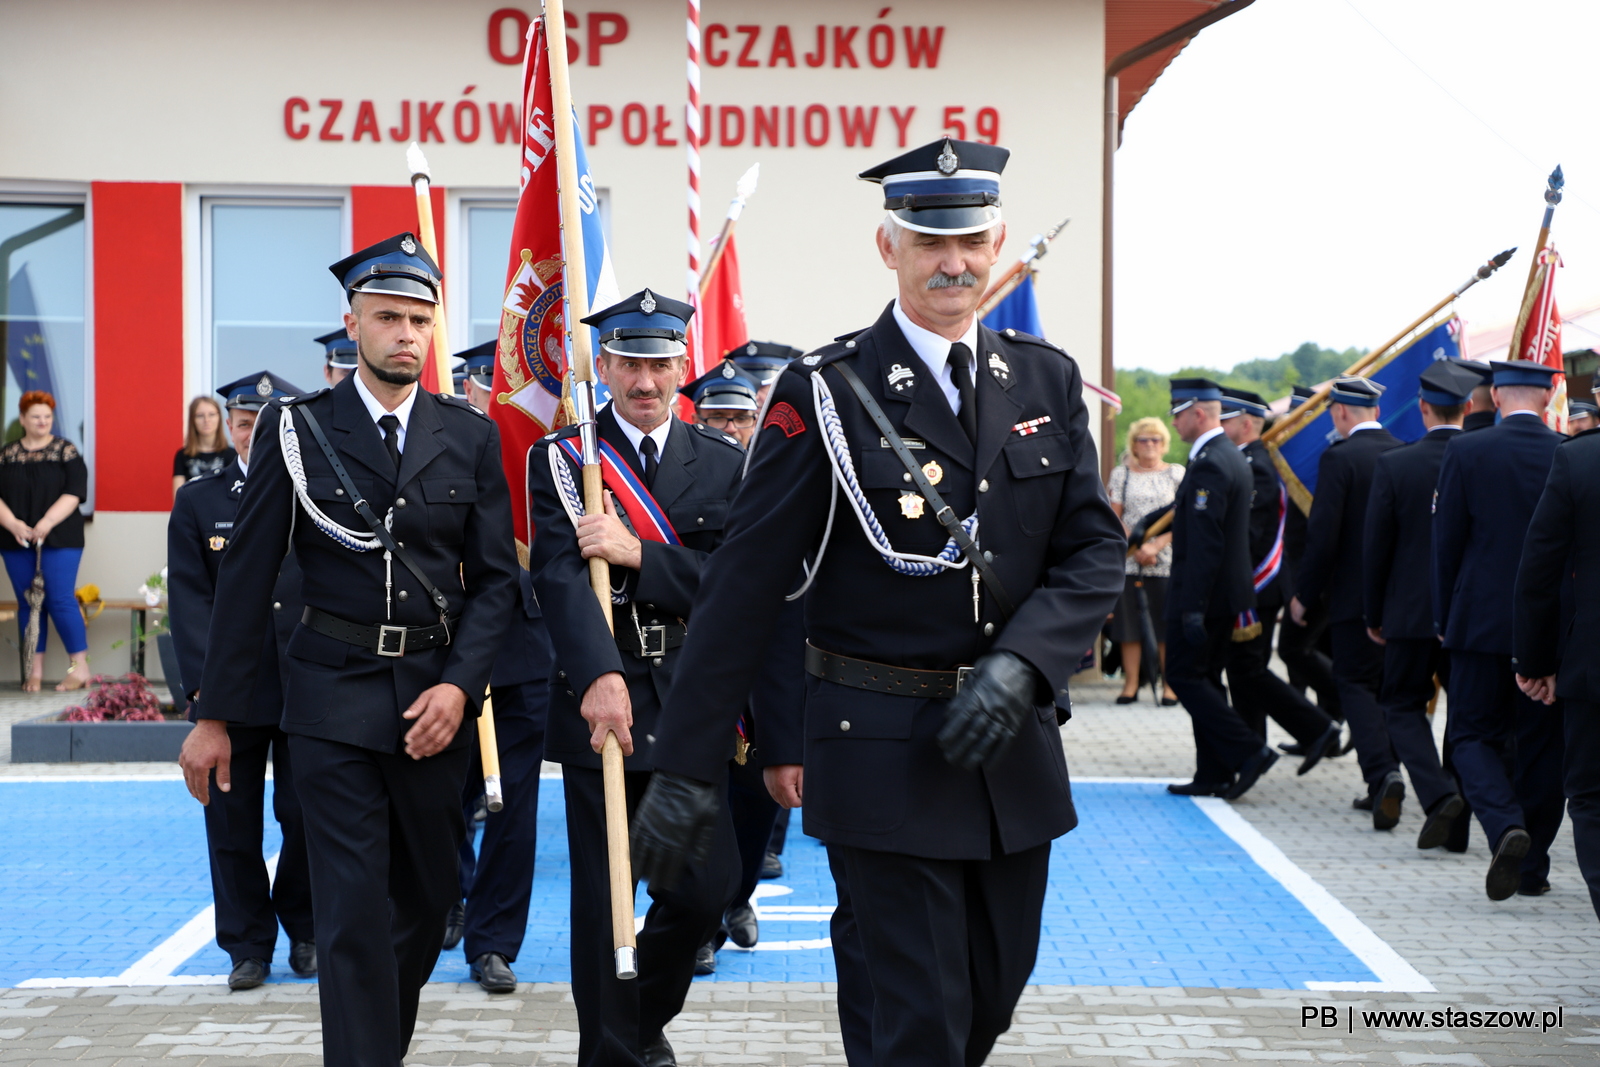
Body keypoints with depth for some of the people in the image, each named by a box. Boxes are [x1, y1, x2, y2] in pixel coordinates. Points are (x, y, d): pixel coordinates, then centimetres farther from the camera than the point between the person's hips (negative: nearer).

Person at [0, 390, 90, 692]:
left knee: (60, 600, -8)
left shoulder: (66, 452, 1)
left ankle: (80, 667, -1)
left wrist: (47, 523, -19)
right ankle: (35, 670, 11)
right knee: (28, 603, 5)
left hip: (59, 540, -3)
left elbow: (73, 494, -8)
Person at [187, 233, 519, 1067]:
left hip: (435, 702, 3)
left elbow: (495, 576, 5)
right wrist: (215, 714, -1)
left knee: (429, 896, 12)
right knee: (354, 912, -7)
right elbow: (247, 579, 1)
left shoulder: (470, 436, 5)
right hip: (333, 698, -3)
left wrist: (459, 685, -9)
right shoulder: (296, 428, -1)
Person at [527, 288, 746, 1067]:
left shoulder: (722, 463, 8)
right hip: (600, 704, -2)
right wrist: (602, 679, -31)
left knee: (707, 886, 2)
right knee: (602, 899, 2)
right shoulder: (559, 459, 0)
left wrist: (637, 554, -18)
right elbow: (560, 576, -15)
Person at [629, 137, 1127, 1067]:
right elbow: (745, 588, -9)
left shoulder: (1047, 381, 6)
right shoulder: (825, 394, -8)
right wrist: (689, 765, -11)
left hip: (1014, 743, 5)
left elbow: (1096, 549, 3)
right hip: (886, 748, -5)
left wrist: (1021, 665, -16)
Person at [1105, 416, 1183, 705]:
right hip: (1128, 559, 1)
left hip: (1167, 560, -1)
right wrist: (1136, 547, -9)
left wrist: (1157, 545, -12)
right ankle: (1131, 684, 5)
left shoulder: (1177, 473, 8)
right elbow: (1113, 516, 5)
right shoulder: (1121, 474, 11)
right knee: (1129, 623, 0)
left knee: (1167, 624, -3)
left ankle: (1169, 685, 1)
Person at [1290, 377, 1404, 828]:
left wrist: (1304, 594, -5)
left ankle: (1383, 773, -20)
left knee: (1355, 683, 0)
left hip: (1355, 594, -5)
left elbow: (1323, 535, -15)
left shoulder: (1339, 457, -11)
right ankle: (1382, 788, 19)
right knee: (1388, 685, 15)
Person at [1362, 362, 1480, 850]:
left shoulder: (1393, 465, -8)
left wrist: (1373, 614, 6)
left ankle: (1439, 794, -13)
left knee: (1403, 705, 10)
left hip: (1412, 610, -2)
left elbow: (1375, 547, -4)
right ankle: (1460, 826, 17)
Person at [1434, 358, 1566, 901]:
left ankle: (1506, 827, -17)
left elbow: (1447, 542, -3)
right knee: (1540, 741, 11)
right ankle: (1533, 866, 15)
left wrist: (1444, 619, 7)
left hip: (1482, 620, -2)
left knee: (1474, 734, 8)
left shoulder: (1466, 452, -7)